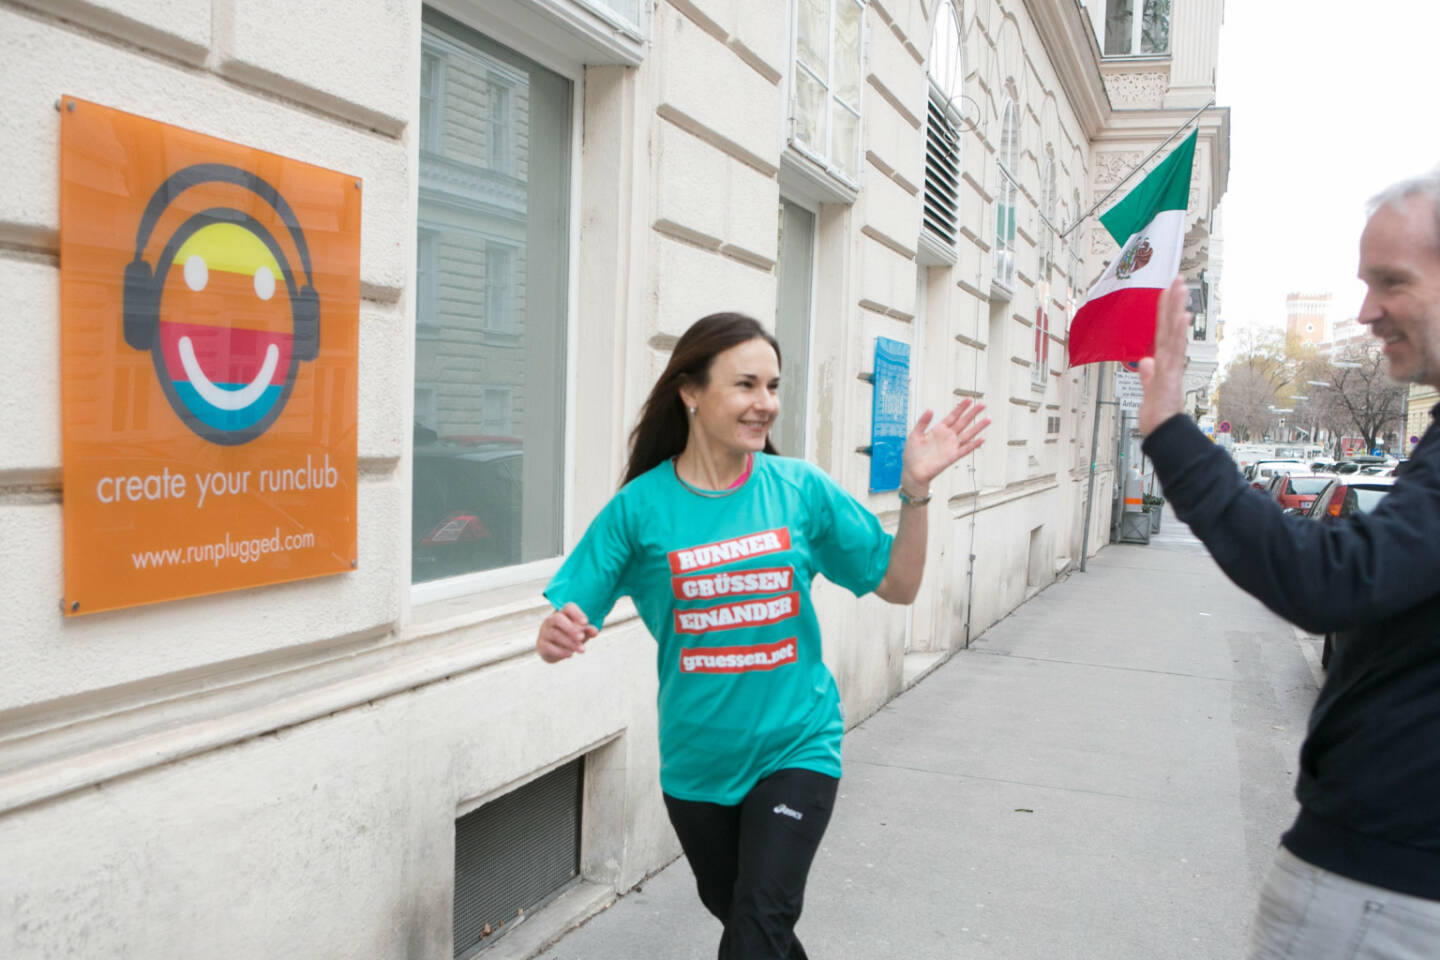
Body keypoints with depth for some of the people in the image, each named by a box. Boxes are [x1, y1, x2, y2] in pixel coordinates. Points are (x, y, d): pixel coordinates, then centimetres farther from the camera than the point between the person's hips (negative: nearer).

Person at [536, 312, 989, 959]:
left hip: (796, 748, -1)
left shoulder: (801, 488, -7)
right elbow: (567, 619, -11)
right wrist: (555, 637, -34)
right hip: (696, 760, 1)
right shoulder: (640, 506, -10)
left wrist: (916, 489, -13)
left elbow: (898, 584, 0)